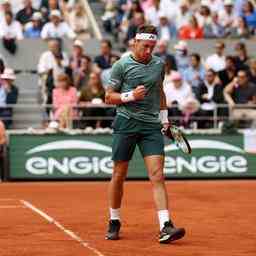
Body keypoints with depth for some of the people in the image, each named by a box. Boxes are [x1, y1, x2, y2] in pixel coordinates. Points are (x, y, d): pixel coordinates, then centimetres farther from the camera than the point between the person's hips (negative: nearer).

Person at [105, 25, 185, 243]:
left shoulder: (159, 64, 11)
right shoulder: (122, 65, -2)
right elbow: (109, 97, 0)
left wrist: (164, 116, 21)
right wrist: (130, 96, -14)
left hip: (151, 126, 2)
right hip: (126, 123, -2)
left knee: (157, 174, -10)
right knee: (119, 175, 4)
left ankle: (165, 227, -18)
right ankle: (114, 222, 22)